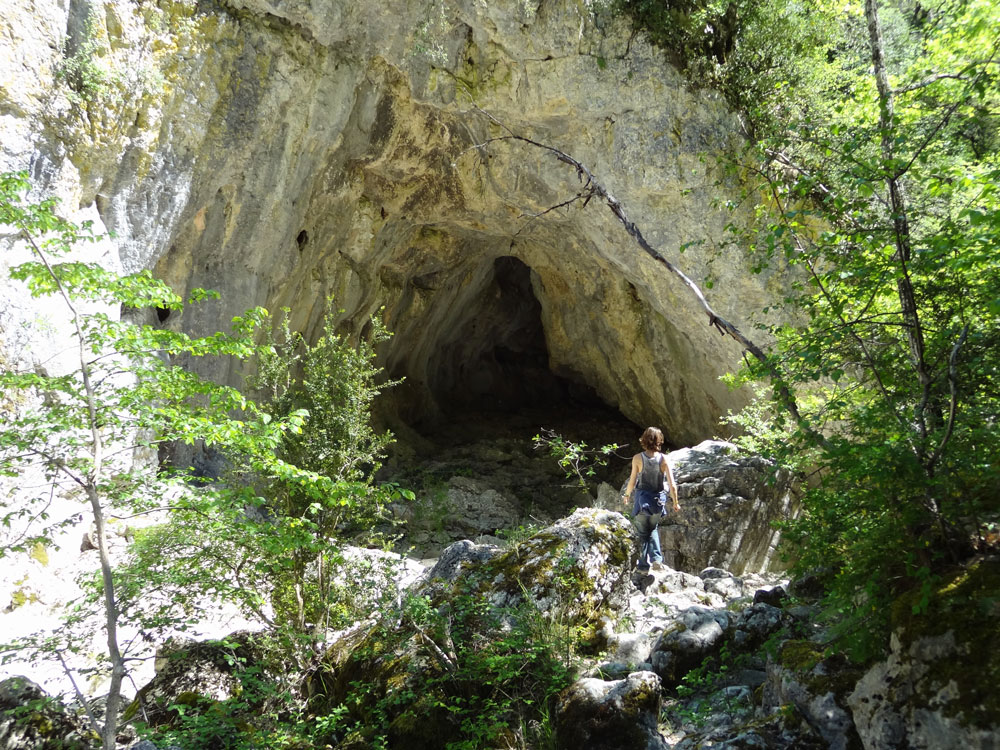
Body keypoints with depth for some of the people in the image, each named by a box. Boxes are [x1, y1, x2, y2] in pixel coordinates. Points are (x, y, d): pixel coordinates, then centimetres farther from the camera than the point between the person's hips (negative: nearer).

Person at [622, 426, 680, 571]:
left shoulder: (637, 458, -13)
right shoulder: (663, 459, -11)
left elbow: (632, 482, -8)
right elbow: (672, 485, -10)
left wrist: (626, 495, 11)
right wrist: (675, 503, 4)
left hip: (642, 499, -2)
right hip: (658, 500, 2)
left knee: (643, 532, 14)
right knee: (652, 529, 24)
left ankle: (644, 563, 16)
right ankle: (656, 558, 11)